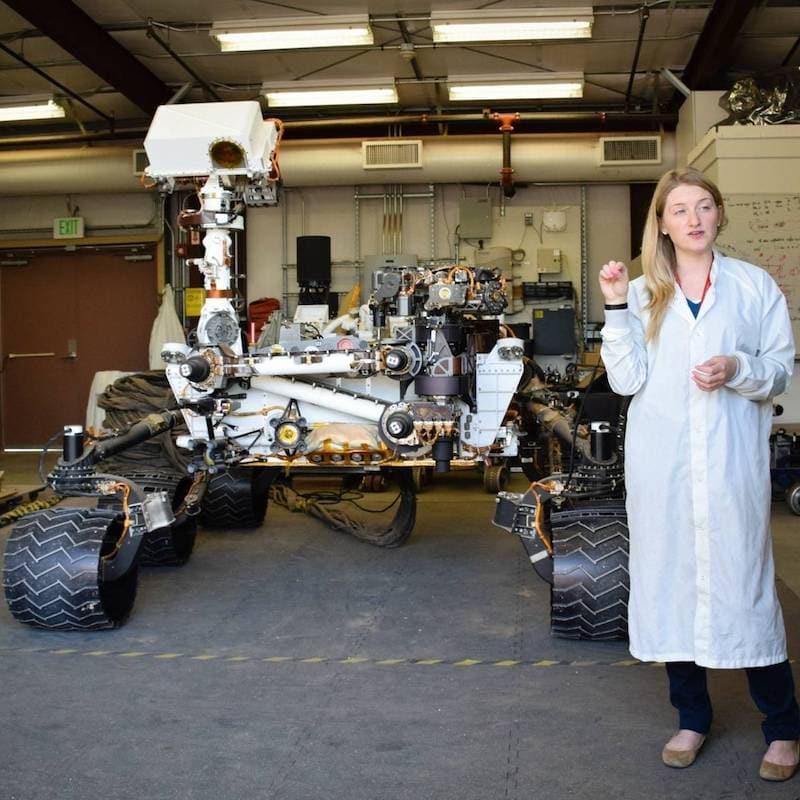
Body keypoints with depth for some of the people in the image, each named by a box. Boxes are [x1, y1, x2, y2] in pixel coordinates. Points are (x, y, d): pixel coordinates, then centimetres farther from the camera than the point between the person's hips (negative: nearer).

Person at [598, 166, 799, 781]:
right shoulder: (642, 293, 8)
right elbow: (626, 379, 0)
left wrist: (737, 370, -13)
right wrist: (616, 308, -7)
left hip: (731, 460, -2)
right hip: (660, 463, 2)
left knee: (744, 581, -1)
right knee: (669, 579, 7)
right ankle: (693, 718, 23)